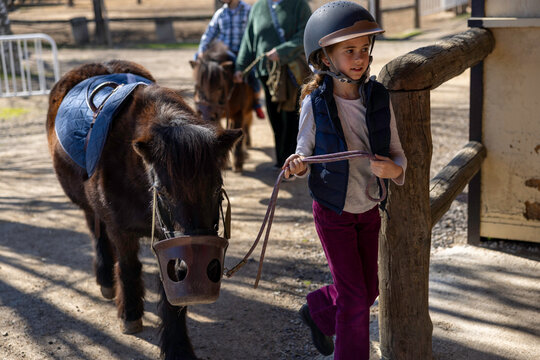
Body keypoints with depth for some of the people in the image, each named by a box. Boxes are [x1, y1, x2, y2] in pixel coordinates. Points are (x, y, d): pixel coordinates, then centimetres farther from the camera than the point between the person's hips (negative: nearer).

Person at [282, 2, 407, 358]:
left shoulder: (379, 98, -10)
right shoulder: (316, 104, -16)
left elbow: (398, 154, -4)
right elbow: (306, 151, -6)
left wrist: (394, 169, -27)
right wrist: (297, 165, -28)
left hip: (369, 211, 4)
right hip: (333, 212, -4)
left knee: (369, 290, 17)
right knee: (355, 297, 0)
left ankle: (318, 311, 45)